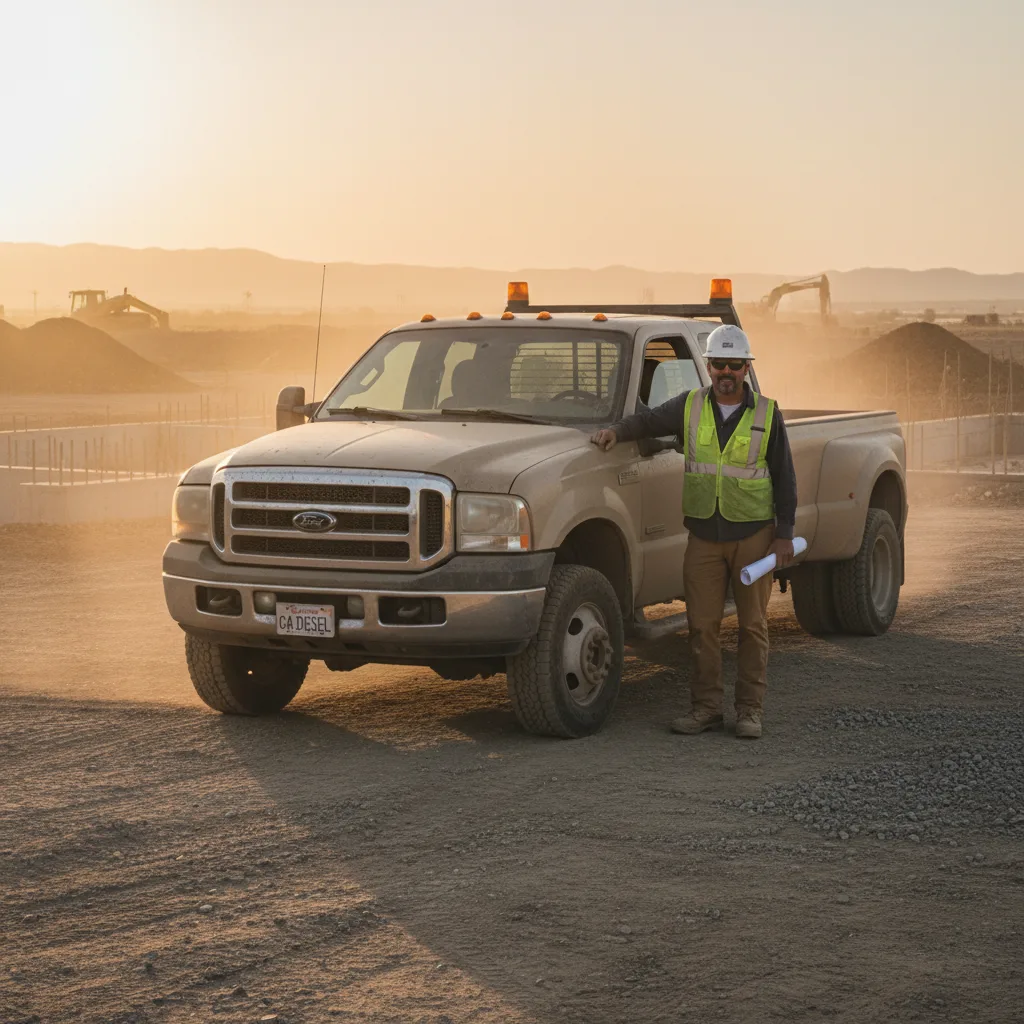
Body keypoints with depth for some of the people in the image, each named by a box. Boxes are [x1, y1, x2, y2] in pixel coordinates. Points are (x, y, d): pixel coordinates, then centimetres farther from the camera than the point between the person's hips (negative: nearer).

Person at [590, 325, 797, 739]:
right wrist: (616, 431, -19)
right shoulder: (690, 406, 4)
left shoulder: (766, 414, 1)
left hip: (753, 533, -1)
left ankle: (750, 710, 8)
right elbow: (649, 420, 4)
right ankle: (705, 707, 9)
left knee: (753, 624, 2)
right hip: (703, 534, 1)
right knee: (702, 624, 1)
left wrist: (784, 533, -3)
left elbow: (783, 477, 2)